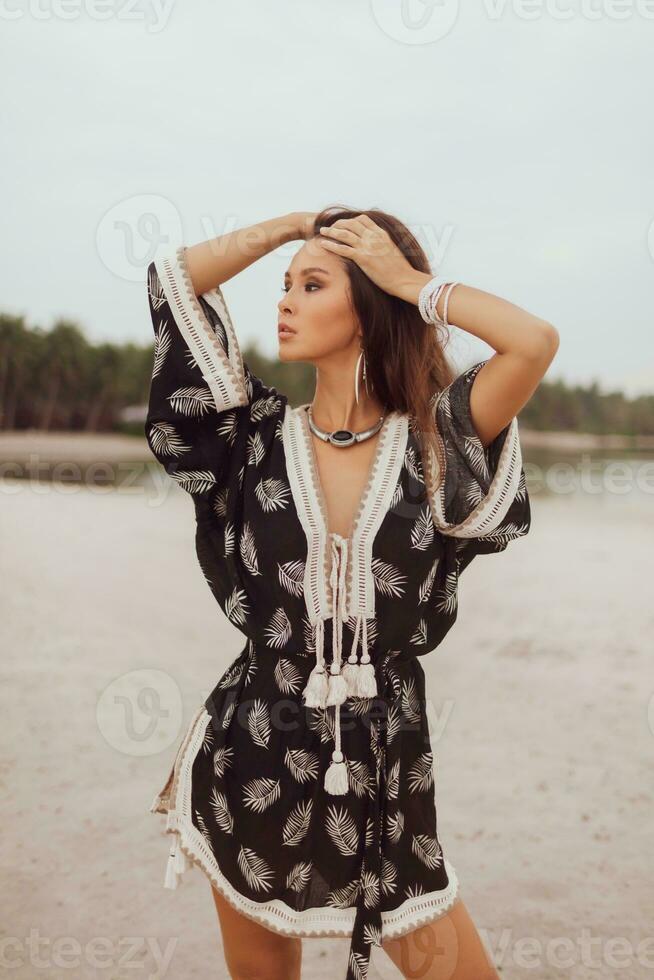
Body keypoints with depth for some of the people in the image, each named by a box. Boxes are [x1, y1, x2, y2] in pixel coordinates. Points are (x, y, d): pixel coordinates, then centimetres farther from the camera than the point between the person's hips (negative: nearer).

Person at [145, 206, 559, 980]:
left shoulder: (430, 443, -4)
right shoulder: (262, 434, -2)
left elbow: (536, 342, -21)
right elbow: (172, 278, -4)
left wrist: (411, 279, -10)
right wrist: (297, 224, 2)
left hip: (383, 766, -1)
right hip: (255, 758, 1)